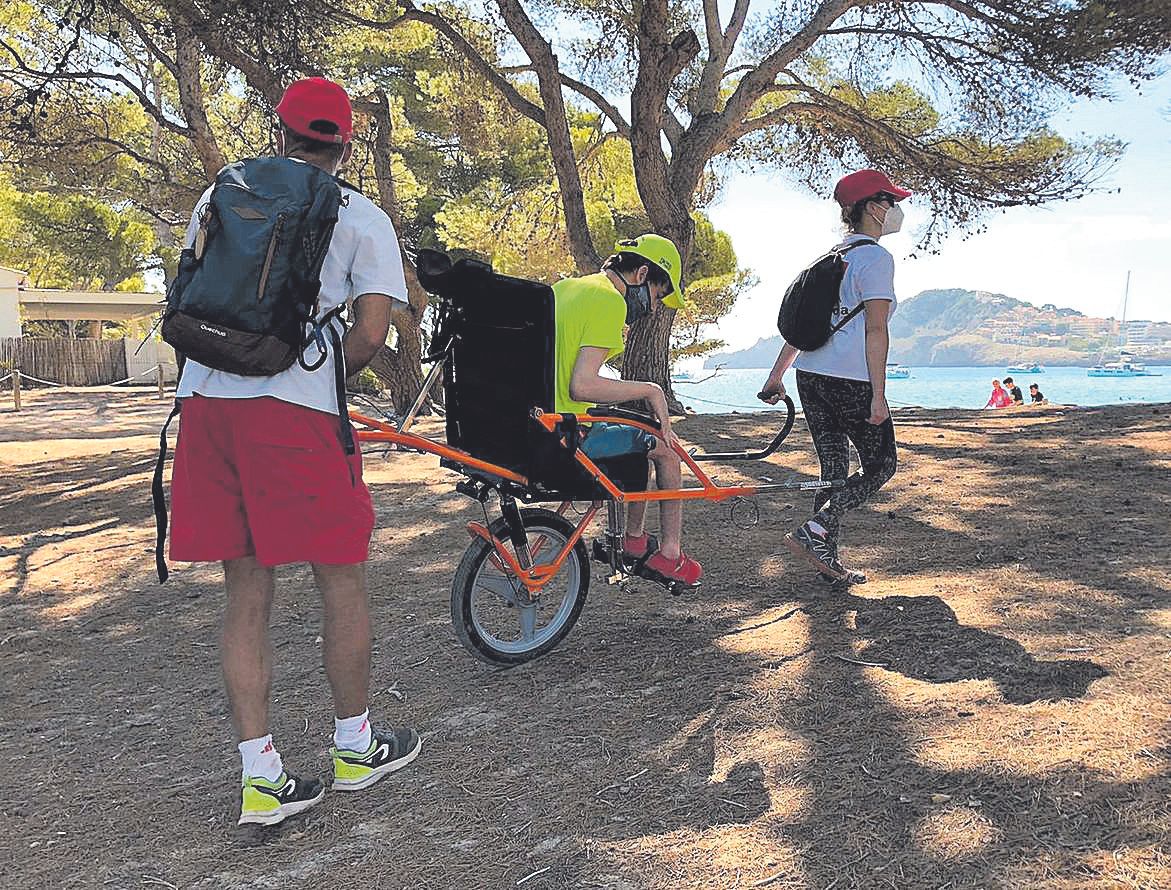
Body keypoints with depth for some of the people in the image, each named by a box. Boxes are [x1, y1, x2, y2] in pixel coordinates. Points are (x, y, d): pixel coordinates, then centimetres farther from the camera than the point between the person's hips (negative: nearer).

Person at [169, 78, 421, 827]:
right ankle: (355, 747, 24)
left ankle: (261, 778, 14)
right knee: (342, 579, 11)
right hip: (297, 411, -4)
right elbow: (371, 334, -6)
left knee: (246, 595, 10)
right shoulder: (362, 217, 5)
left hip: (206, 402, 5)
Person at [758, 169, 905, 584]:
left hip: (811, 376, 8)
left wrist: (775, 376, 21)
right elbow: (875, 330, -14)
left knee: (833, 469, 12)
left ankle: (829, 560, 13)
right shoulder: (877, 258, -7)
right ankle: (814, 530, -8)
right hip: (852, 381, -8)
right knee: (881, 464, 7)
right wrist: (878, 394, -16)